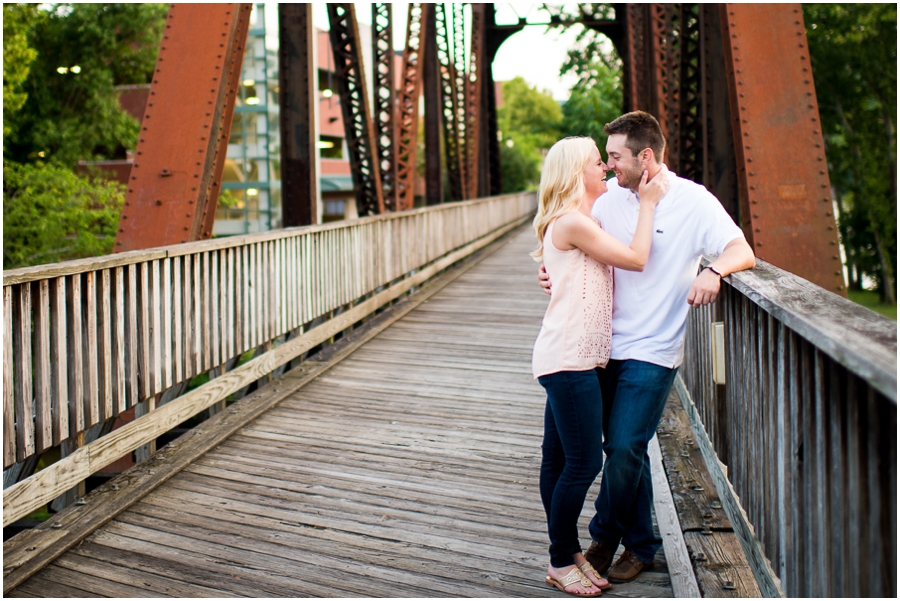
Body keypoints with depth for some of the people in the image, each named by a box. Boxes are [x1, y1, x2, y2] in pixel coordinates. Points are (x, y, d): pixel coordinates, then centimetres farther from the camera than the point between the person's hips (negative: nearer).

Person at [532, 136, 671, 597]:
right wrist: (648, 204, -2)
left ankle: (568, 553, 24)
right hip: (568, 360, -10)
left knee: (559, 461, 14)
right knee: (584, 463, -4)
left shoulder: (580, 221, 19)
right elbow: (636, 259, -11)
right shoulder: (572, 222, -13)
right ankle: (561, 563, 10)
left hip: (569, 359, 10)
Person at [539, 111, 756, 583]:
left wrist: (714, 270, -36)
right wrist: (551, 270, -7)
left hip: (652, 351, -5)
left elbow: (742, 251, -14)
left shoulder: (693, 200, -7)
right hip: (610, 344, 5)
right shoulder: (612, 196, 7)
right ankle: (640, 545, 27)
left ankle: (604, 536, 17)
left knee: (624, 448, -7)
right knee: (624, 449, 10)